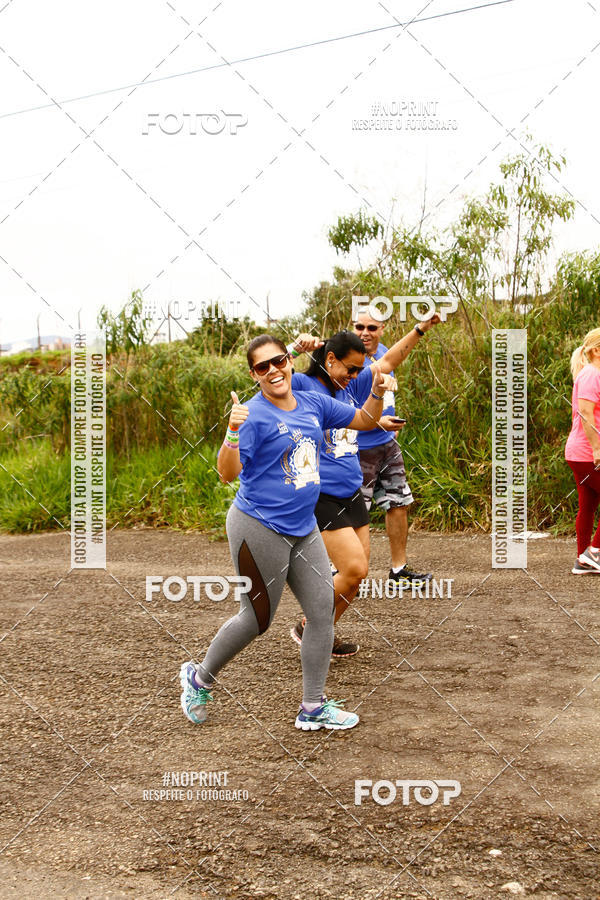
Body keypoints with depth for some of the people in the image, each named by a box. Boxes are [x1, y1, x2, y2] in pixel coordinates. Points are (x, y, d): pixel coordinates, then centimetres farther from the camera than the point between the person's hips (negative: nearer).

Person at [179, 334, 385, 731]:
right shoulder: (254, 415, -14)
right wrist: (232, 432, -35)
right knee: (257, 619, 5)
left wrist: (377, 391, -1)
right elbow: (228, 473, -20)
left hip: (304, 529, 7)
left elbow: (365, 420, 17)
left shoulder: (313, 404, 6)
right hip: (260, 529, -7)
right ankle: (199, 677, 29)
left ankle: (313, 709, 15)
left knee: (323, 611, 4)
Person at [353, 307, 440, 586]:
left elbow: (394, 356, 29)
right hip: (358, 450, -8)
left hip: (388, 446, 8)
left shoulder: (381, 351, 4)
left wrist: (422, 328, 26)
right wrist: (377, 422, -33)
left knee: (399, 505, 13)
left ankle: (398, 570, 24)